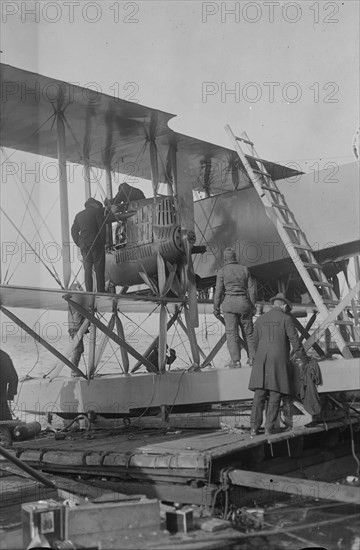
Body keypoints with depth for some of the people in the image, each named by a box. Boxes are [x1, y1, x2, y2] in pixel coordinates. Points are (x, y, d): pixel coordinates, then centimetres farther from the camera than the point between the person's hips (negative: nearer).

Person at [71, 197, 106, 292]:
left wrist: (79, 244, 14)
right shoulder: (97, 212, 0)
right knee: (99, 270, -3)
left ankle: (89, 292, 1)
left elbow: (74, 231, 17)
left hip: (84, 246, 5)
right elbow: (102, 228, -8)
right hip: (96, 245, -5)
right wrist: (104, 241, 0)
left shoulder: (79, 215, 17)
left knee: (87, 271, 6)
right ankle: (100, 292, -6)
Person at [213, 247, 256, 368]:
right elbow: (252, 289, 5)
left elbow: (219, 291, -3)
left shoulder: (222, 271, -1)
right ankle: (252, 358, 15)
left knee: (232, 332, 0)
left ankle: (236, 360, -6)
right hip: (244, 302, 3)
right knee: (248, 332, 13)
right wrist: (252, 306, 12)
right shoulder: (244, 269, 7)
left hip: (229, 303, -3)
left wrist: (216, 308, 3)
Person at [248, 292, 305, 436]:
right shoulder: (286, 319, -1)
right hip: (279, 360, -3)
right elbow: (295, 340, -3)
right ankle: (270, 426, 0)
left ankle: (254, 427, -3)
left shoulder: (260, 319, 12)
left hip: (261, 361, 3)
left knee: (259, 395, 2)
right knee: (275, 394, 2)